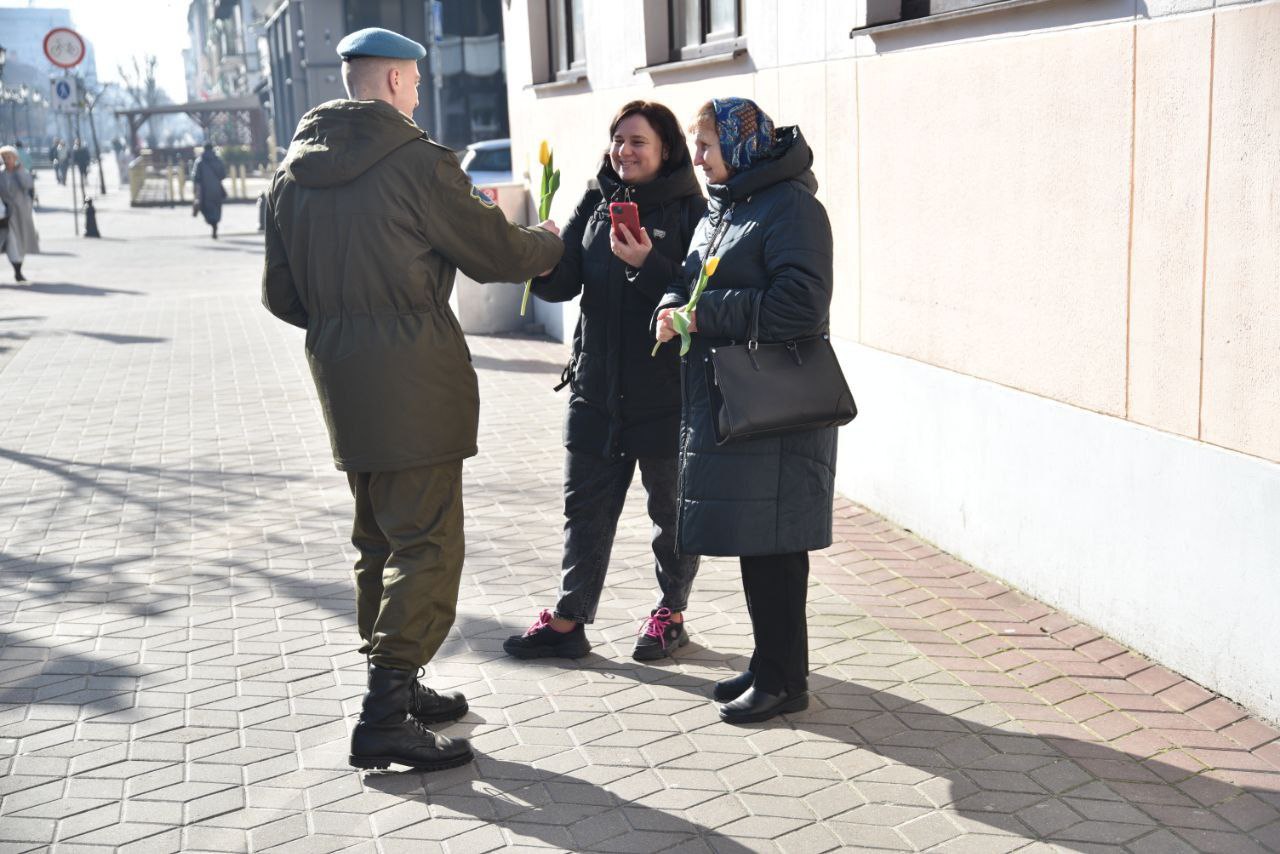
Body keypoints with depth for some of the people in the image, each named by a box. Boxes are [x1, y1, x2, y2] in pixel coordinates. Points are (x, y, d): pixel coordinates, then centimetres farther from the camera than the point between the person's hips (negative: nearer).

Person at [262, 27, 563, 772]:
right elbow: (498, 252, -5)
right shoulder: (417, 163, -12)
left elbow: (282, 295, 13)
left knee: (380, 540, 18)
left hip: (343, 385, 8)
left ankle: (396, 688, 28)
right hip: (414, 383, -8)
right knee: (427, 543, -4)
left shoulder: (293, 175, 10)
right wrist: (551, 244, 15)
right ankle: (386, 718, -6)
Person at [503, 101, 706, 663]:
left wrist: (648, 264, -27)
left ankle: (671, 615, 27)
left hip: (665, 390, -5)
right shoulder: (596, 203, 8)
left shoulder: (690, 211, -8)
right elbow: (562, 283, 5)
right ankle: (568, 621, 21)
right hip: (596, 386, 5)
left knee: (671, 509, 11)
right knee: (585, 507, 11)